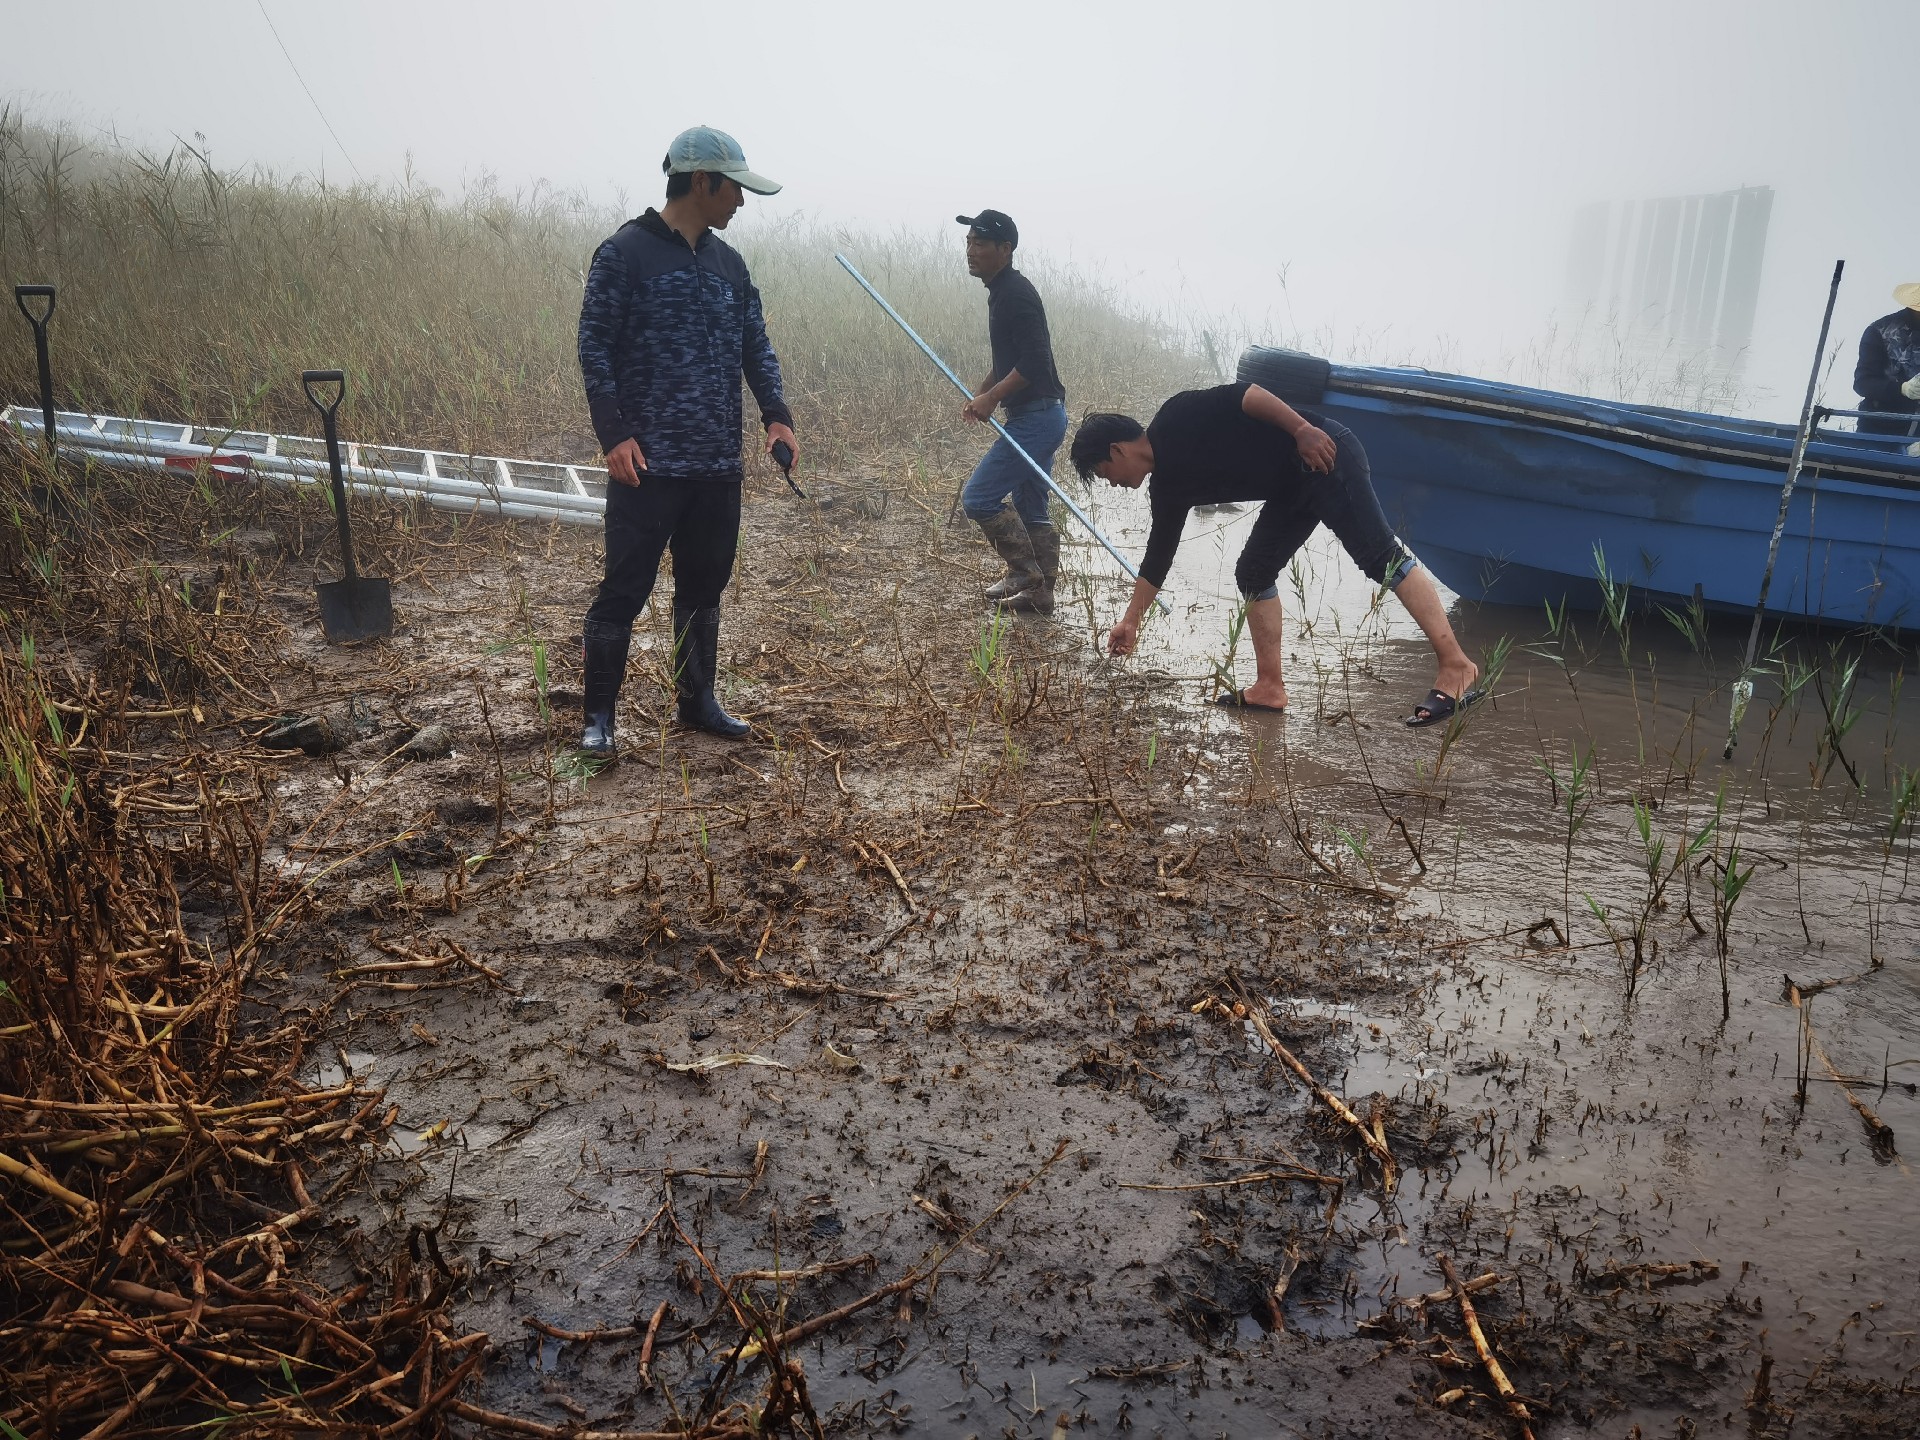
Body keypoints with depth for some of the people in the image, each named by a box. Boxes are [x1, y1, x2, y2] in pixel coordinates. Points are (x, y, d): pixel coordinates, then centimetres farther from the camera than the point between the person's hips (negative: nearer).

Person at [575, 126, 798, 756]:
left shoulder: (729, 264, 14)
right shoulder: (625, 253, -5)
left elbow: (756, 346, 14)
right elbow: (595, 346, -7)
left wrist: (776, 414, -2)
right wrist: (615, 433, -16)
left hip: (719, 466, 6)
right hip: (647, 463, -6)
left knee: (704, 585, 14)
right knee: (625, 589, -2)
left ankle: (697, 699, 27)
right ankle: (599, 714, 9)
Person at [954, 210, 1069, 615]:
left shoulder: (1015, 294, -16)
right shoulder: (1002, 292, 15)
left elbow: (1034, 362, -24)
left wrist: (992, 398, -18)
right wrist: (979, 395, 14)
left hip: (1035, 419, -10)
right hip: (1040, 416, 10)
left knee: (977, 498, -7)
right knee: (1031, 512, 14)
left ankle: (1025, 573, 4)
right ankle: (1038, 592, 21)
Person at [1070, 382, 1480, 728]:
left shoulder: (1175, 421, -8)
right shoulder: (1168, 487, 15)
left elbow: (1240, 395, -17)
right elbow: (1157, 559, 20)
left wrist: (1303, 428, -26)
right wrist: (1131, 622, 24)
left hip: (1321, 450, -9)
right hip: (1292, 487, 9)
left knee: (1378, 554, -16)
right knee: (1252, 572, 5)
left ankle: (1456, 665, -19)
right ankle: (1270, 687, 6)